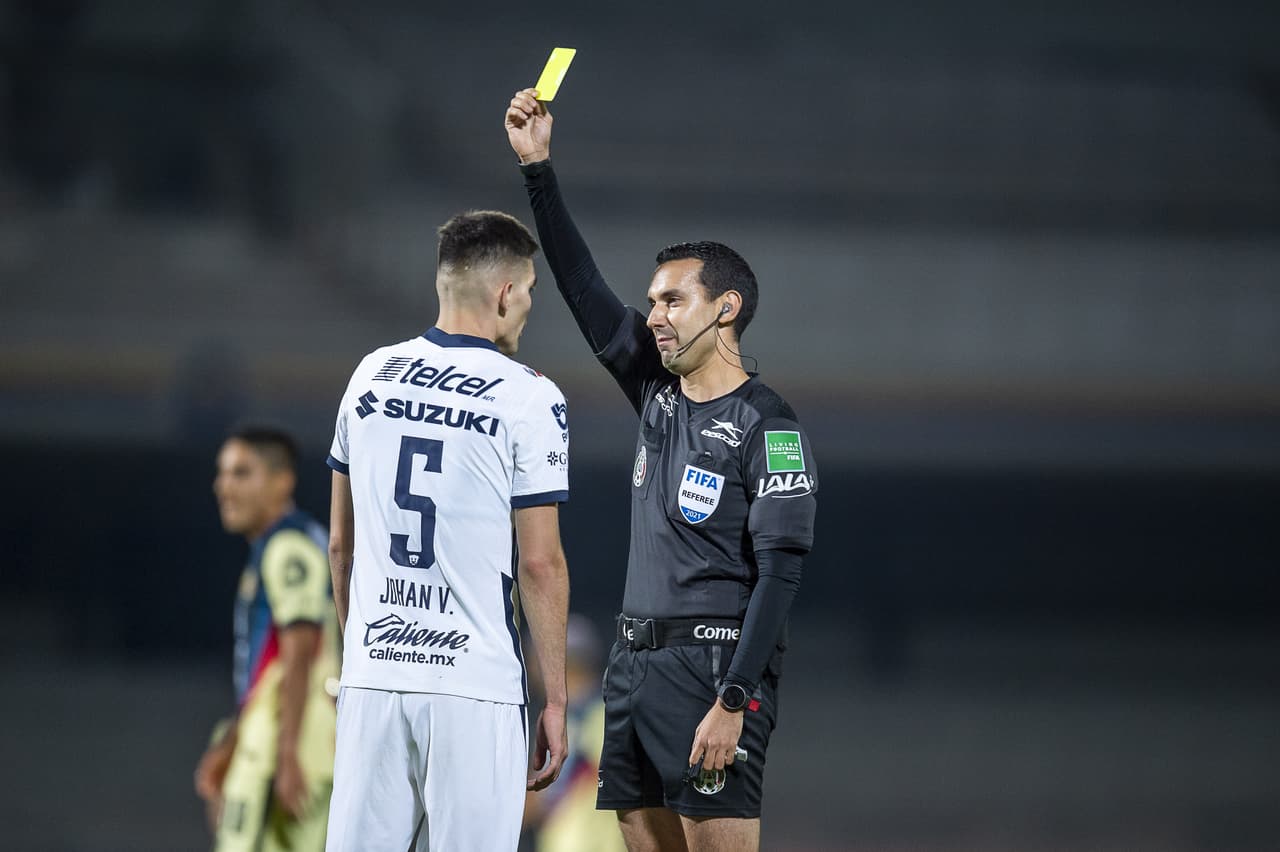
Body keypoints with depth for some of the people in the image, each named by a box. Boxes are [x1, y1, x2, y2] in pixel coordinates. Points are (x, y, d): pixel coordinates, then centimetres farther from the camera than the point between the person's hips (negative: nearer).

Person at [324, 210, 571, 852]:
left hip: (372, 673, 5)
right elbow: (540, 564, -7)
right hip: (473, 685, -5)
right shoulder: (528, 398, -7)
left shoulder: (371, 376, 9)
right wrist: (554, 700, -1)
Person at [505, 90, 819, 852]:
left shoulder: (768, 429, -8)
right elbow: (583, 287, 14)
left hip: (714, 669, -8)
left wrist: (733, 703, -21)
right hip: (636, 665, 8)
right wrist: (538, 168, 9)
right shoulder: (659, 393, 13)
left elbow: (779, 576, -14)